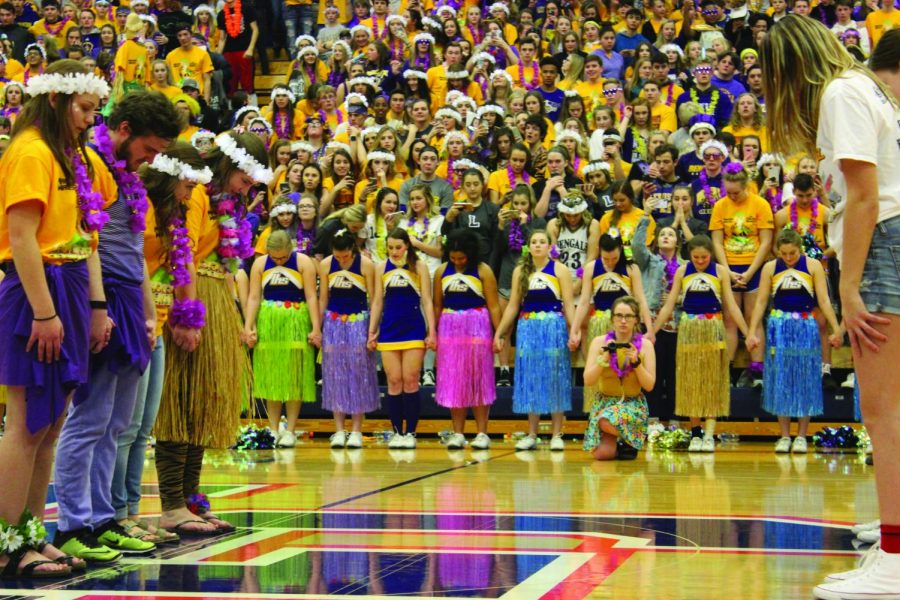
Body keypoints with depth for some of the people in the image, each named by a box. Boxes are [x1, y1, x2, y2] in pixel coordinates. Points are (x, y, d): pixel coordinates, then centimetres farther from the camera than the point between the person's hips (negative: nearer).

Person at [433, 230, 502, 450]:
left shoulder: (483, 271, -3)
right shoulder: (442, 271, 7)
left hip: (477, 328, -3)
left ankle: (482, 433, 7)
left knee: (478, 380, 1)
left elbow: (493, 306, -5)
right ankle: (457, 433, 10)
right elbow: (437, 305, 11)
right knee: (452, 381, 4)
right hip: (449, 329, 3)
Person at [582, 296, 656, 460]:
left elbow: (649, 385, -7)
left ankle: (628, 442, 0)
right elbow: (588, 381, -9)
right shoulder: (599, 342, -4)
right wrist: (604, 359, -22)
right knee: (601, 453, -17)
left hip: (633, 404, -1)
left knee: (607, 423, -34)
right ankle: (618, 441, 18)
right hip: (604, 402, 1)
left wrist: (636, 362, -20)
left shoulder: (645, 345, -4)